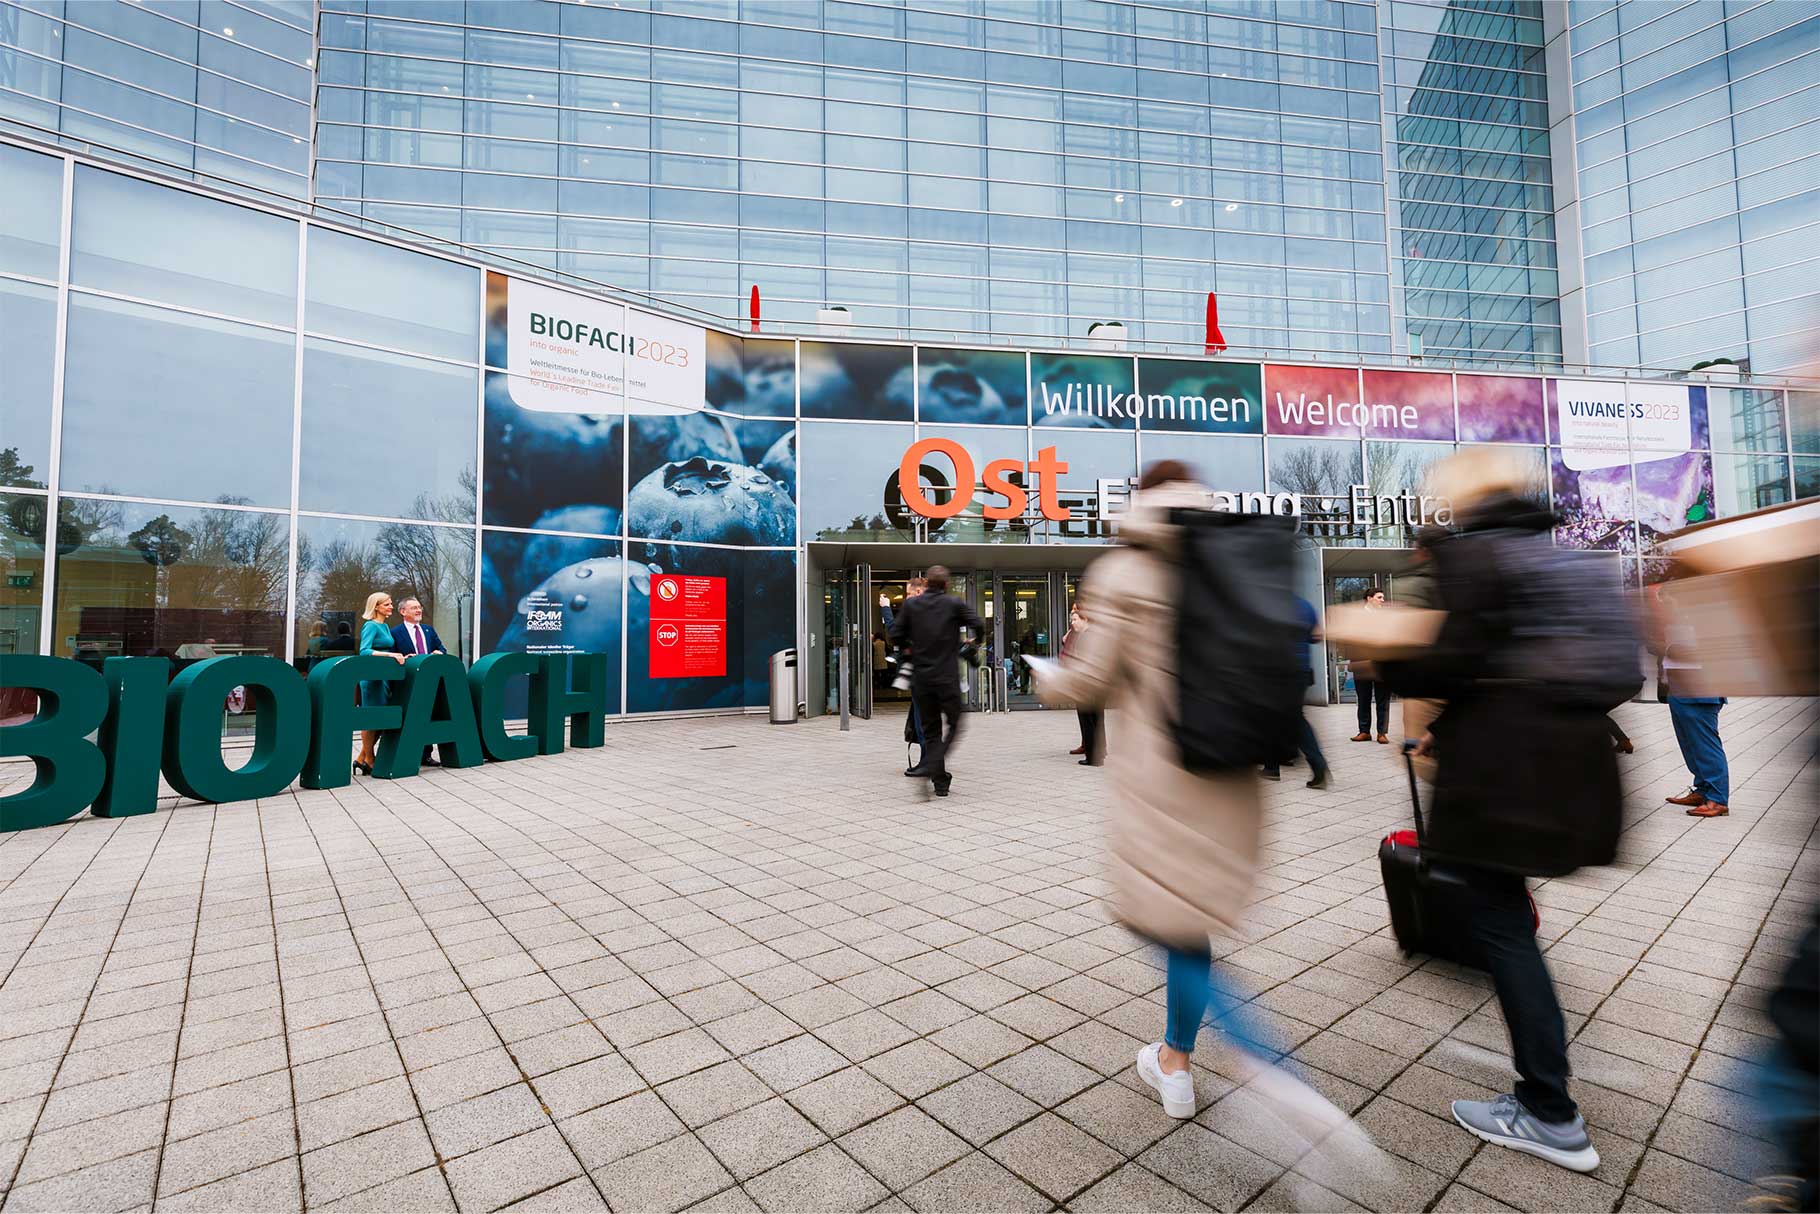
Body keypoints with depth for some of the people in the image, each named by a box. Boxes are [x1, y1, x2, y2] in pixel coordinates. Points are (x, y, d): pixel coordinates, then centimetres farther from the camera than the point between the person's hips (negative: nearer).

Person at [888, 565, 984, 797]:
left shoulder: (910, 604, 3)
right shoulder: (955, 604, -3)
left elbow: (896, 636, 2)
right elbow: (978, 626, -8)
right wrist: (975, 641, 13)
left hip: (920, 679, 3)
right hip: (947, 678, -2)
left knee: (931, 729, 12)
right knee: (953, 725, 10)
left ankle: (940, 780, 11)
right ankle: (932, 766, -13)